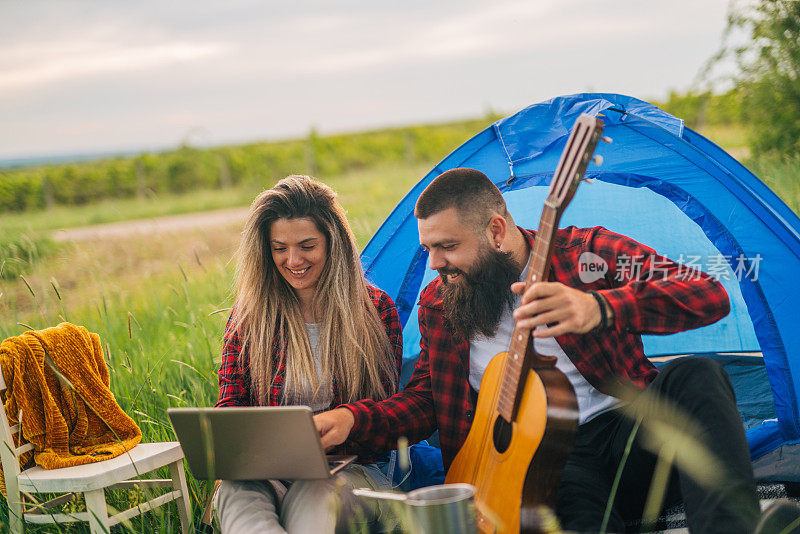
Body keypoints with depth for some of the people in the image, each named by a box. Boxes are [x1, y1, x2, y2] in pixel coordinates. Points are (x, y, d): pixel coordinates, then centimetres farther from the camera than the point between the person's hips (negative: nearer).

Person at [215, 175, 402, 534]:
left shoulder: (375, 309, 7)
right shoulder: (250, 315, 12)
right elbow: (231, 403, 12)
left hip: (345, 467, -1)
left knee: (310, 500, -39)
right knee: (236, 493, -36)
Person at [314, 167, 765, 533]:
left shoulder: (586, 252, -1)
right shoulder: (438, 304, 12)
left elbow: (710, 295, -14)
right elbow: (424, 400, 20)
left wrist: (599, 308, -33)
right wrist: (351, 418, -2)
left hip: (632, 435, 1)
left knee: (696, 378, -33)